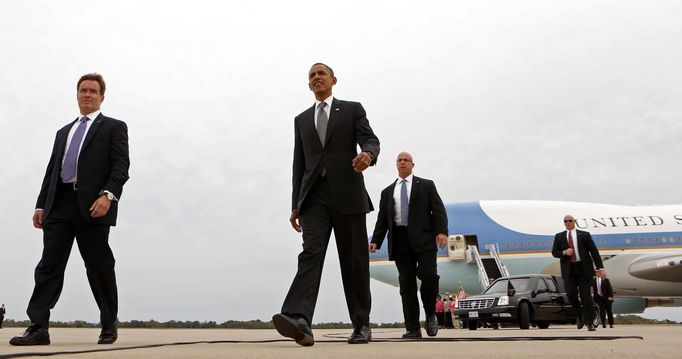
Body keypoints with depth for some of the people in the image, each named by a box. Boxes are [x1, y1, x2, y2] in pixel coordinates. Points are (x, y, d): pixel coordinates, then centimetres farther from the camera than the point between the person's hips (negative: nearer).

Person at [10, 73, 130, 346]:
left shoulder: (114, 127, 9)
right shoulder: (64, 132, 28)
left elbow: (121, 166, -4)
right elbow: (52, 170, 22)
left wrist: (108, 195, -20)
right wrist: (41, 204, 11)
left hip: (93, 205, -5)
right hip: (60, 204, 5)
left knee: (99, 268, 1)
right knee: (49, 265, -3)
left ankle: (109, 325, 14)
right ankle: (38, 328, -5)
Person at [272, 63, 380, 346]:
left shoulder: (352, 109, 12)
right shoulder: (301, 119, 22)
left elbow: (370, 140, -4)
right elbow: (299, 165, 19)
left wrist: (368, 154, -30)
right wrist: (295, 205, 11)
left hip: (347, 194, -2)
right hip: (315, 196, 2)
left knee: (354, 261, 0)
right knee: (311, 252, -17)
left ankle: (361, 325, 10)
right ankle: (299, 320, -34)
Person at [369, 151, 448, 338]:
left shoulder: (426, 185, 13)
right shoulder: (387, 192, 20)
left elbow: (438, 209, 3)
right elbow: (382, 220, 16)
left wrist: (442, 231, -13)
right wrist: (375, 241, 3)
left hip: (423, 238, -2)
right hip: (400, 240, 2)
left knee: (428, 274, -17)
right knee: (406, 284, -1)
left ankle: (430, 314, 7)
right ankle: (413, 329, 1)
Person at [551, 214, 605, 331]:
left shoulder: (584, 235, 7)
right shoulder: (559, 237, 13)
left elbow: (594, 251, 3)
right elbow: (554, 252, 11)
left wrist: (600, 267, -5)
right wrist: (564, 252, -10)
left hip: (583, 268, -1)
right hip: (568, 270, 2)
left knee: (585, 295, -5)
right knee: (571, 294, -9)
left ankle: (590, 323, 3)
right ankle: (580, 316, 16)